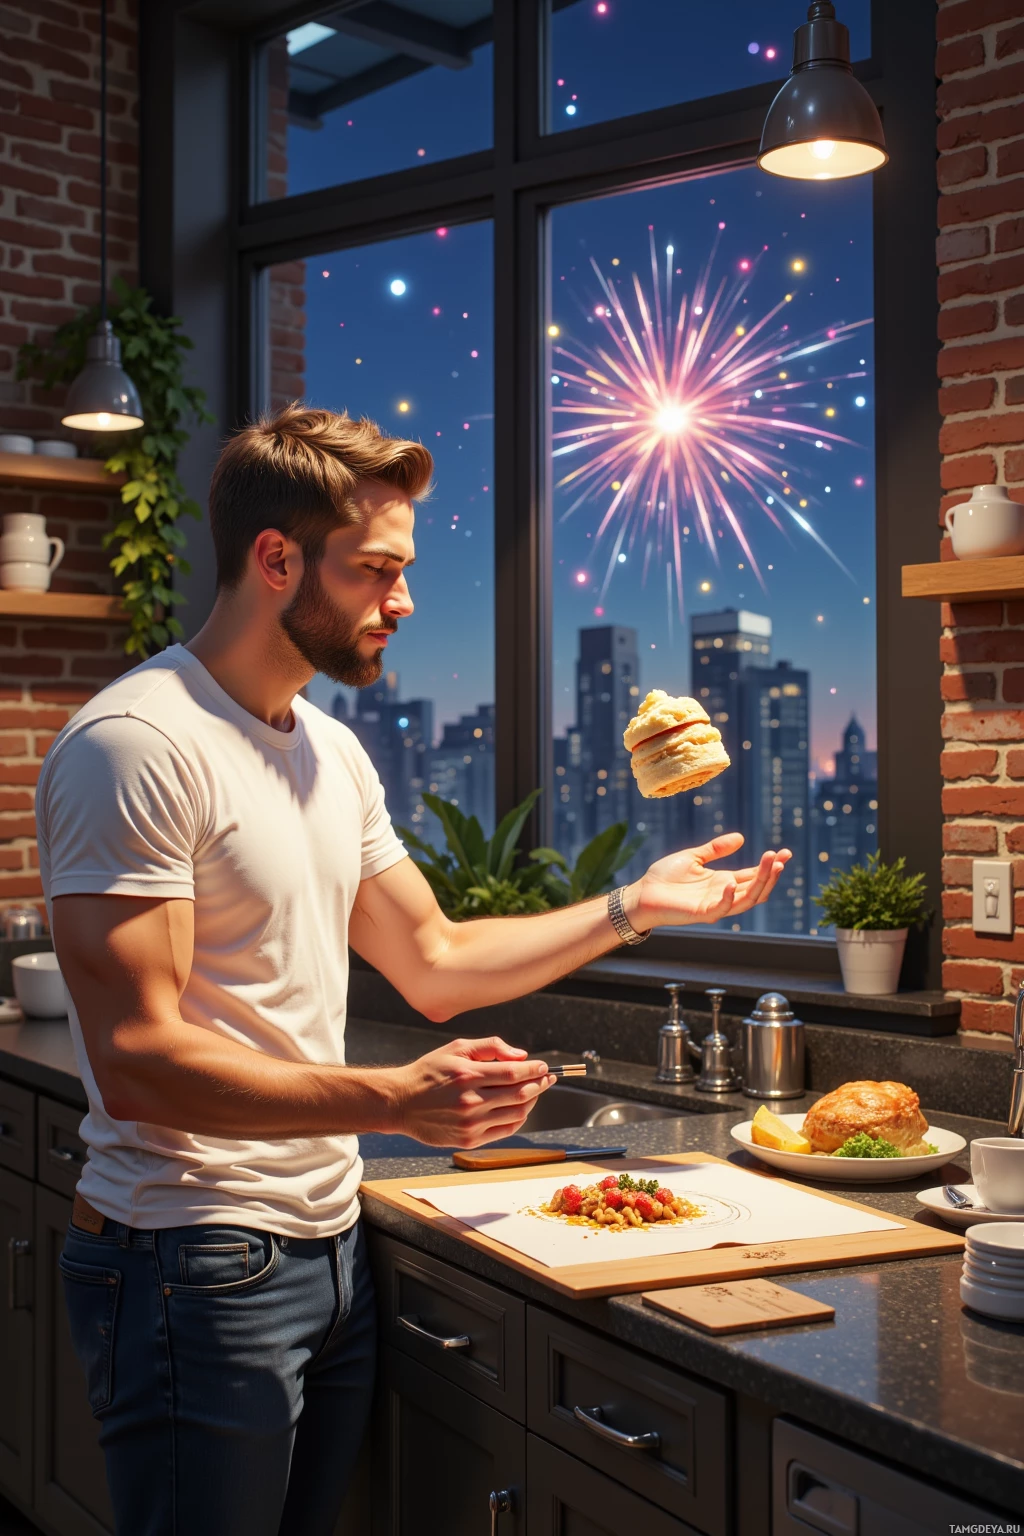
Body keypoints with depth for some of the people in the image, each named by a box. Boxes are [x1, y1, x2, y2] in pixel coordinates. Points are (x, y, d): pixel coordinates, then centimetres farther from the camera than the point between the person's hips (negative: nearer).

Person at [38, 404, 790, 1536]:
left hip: (327, 1244, 8)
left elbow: (434, 964, 16)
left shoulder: (333, 752, 12)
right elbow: (136, 1060, -22)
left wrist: (633, 907, 8)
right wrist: (394, 1099, -29)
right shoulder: (134, 747, -17)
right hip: (197, 1264, -8)